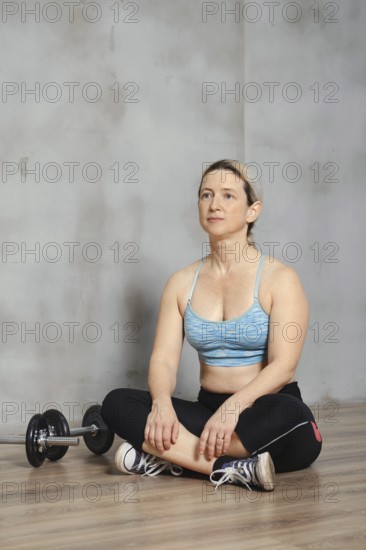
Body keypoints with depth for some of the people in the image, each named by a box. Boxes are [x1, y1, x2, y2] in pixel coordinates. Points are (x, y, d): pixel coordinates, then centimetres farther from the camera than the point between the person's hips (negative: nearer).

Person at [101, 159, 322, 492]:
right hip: (208, 409, 4)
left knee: (289, 415, -39)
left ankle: (170, 458, -25)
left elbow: (283, 364, -16)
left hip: (261, 414, -3)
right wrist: (162, 403, -25)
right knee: (117, 403, -20)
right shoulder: (182, 282, 7)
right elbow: (163, 358, -2)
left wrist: (234, 407, -33)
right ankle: (235, 469, -31)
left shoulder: (279, 278, -6)